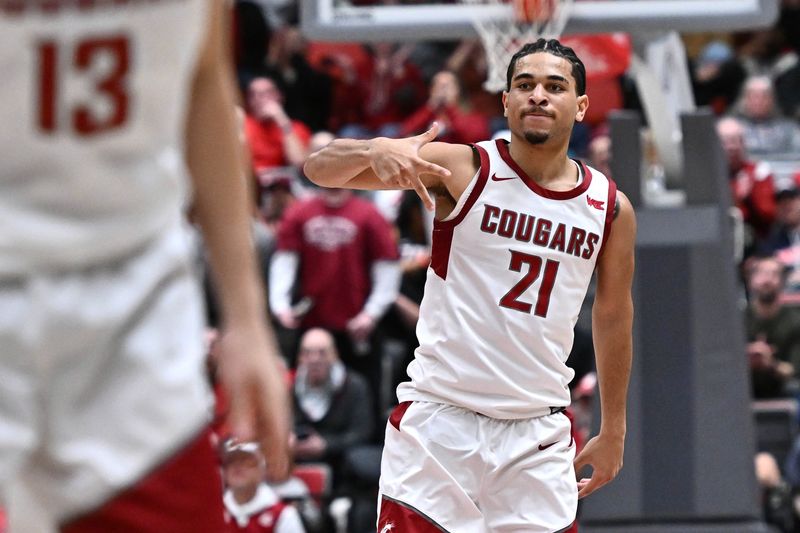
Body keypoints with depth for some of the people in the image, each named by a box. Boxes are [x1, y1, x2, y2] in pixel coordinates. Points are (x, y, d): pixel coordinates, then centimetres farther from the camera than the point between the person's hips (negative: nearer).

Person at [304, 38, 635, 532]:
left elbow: (613, 318, 17)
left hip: (538, 435, 2)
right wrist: (377, 151, -32)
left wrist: (613, 431, 20)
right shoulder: (462, 168, -5)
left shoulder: (611, 209, 4)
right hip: (439, 420, -2)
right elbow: (321, 168, -10)